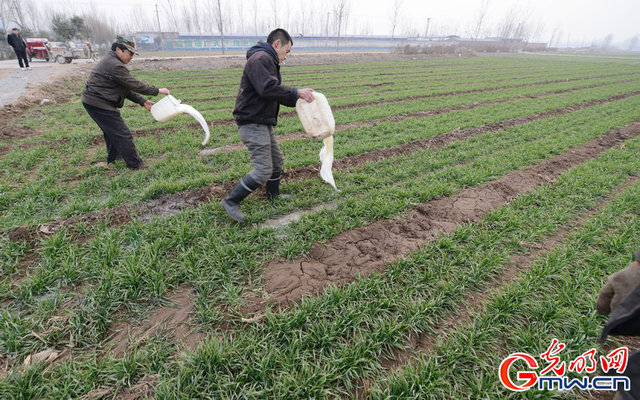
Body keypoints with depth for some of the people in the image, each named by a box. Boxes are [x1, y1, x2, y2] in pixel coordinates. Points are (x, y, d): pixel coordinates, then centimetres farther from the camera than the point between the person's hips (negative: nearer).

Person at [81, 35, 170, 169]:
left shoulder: (110, 61, 17)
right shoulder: (115, 65, -18)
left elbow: (126, 88, 16)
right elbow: (134, 85, -19)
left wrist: (142, 101, 9)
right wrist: (157, 91, -11)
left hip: (92, 101, 11)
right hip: (99, 104, -11)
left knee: (111, 131, 26)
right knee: (123, 134, -6)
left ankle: (112, 158, 41)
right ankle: (134, 164, 1)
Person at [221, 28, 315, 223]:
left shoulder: (268, 61, 23)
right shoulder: (260, 59, -13)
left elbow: (276, 95, 21)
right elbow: (268, 89, -27)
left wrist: (298, 100, 11)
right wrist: (297, 92, -21)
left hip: (263, 124, 11)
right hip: (253, 124, -11)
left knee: (277, 161, 19)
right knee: (263, 170, -12)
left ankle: (273, 196, 36)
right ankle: (231, 201, 0)